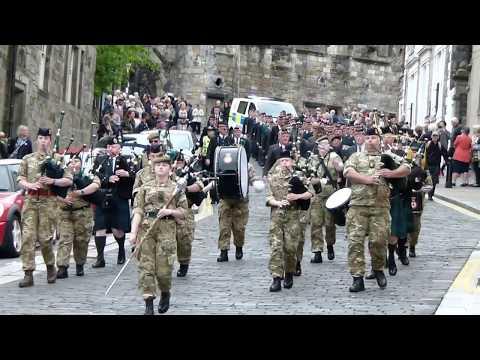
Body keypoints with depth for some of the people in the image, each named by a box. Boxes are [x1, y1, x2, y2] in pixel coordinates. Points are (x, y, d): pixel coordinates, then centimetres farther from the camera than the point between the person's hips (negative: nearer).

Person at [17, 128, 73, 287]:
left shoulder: (58, 159, 7)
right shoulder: (27, 159, 15)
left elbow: (69, 180, 4)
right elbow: (20, 179, 13)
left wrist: (52, 181, -12)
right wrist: (29, 185, -9)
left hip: (48, 201, -2)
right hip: (30, 200, 2)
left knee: (44, 237, -3)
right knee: (28, 236, -7)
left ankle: (50, 267, 21)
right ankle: (28, 274, -7)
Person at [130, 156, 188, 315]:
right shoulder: (145, 188, 12)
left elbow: (183, 212, 11)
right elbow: (138, 212, 6)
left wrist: (170, 211, -9)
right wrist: (133, 232, -5)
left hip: (167, 230, -1)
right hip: (146, 229, 1)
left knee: (163, 269, -5)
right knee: (146, 267, -7)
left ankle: (165, 294, 24)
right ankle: (149, 304, -4)